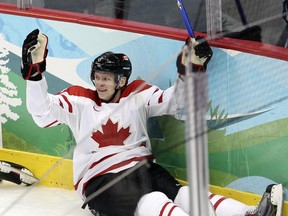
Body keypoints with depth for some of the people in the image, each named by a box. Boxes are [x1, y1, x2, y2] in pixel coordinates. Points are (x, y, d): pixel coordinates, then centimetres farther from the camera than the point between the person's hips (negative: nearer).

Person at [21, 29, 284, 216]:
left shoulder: (137, 95, 10)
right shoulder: (79, 100, 3)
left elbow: (174, 100, 4)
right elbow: (43, 113, -8)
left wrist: (190, 70, -13)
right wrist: (35, 69, -20)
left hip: (142, 168, 3)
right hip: (100, 180, -3)